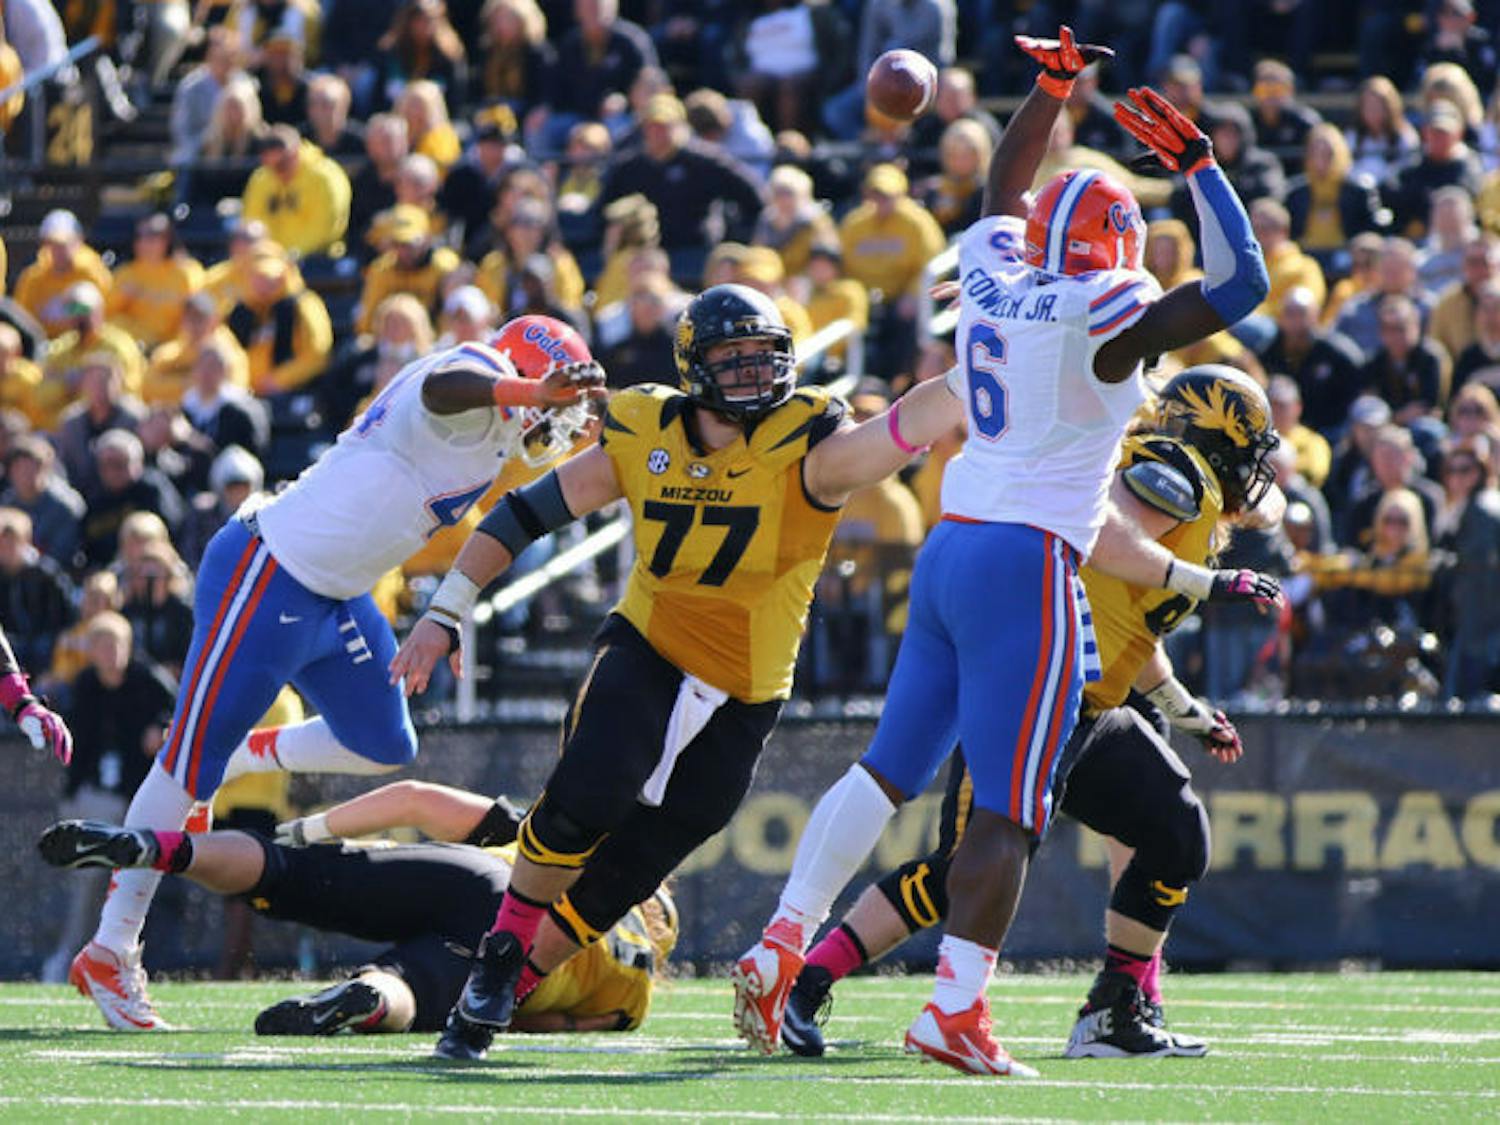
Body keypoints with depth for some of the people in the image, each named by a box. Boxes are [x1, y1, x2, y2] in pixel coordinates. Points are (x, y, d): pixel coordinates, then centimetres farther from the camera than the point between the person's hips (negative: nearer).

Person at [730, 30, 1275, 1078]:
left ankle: (780, 949, 8)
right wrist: (1198, 161, -4)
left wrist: (1053, 87, 37)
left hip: (950, 549, 8)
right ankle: (956, 1008, -12)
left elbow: (1005, 191, 30)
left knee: (890, 769, 14)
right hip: (1027, 565, -8)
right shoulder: (1104, 316, -10)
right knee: (1010, 807, -6)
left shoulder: (994, 276, 9)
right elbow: (1241, 284, -10)